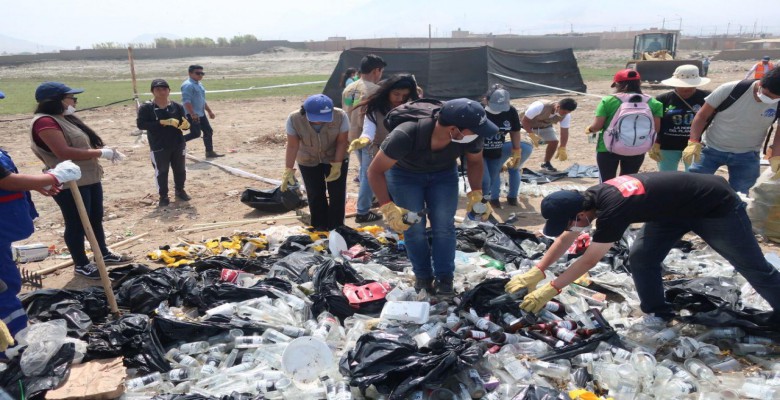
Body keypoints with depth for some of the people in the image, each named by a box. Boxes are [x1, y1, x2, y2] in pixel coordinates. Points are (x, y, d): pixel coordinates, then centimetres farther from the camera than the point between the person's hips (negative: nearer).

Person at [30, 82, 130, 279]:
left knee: (96, 219, 19)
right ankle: (81, 265, 16)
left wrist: (104, 150, 7)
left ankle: (104, 254, 33)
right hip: (70, 183, -10)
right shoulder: (45, 122, -19)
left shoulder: (65, 119, 13)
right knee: (77, 224, 3)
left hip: (90, 179, 10)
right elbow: (64, 152, -28)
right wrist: (100, 153, -24)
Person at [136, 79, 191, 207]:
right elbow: (140, 124, -17)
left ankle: (179, 190, 35)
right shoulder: (146, 108, -8)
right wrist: (162, 122, -24)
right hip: (159, 147, -3)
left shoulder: (177, 106, 2)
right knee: (161, 171, 5)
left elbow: (185, 123, 4)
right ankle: (163, 196, 19)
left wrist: (185, 125, -22)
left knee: (180, 169, 15)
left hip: (178, 144, 3)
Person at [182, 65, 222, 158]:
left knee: (208, 131, 9)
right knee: (196, 133, -12)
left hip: (201, 114, 10)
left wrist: (209, 111, 23)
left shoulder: (199, 84, 16)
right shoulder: (188, 85, -15)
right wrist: (193, 114, -29)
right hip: (192, 114, -10)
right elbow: (186, 101, -23)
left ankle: (210, 152, 15)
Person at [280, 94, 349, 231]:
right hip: (308, 161, 1)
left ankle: (335, 229, 14)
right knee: (315, 195, 6)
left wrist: (337, 165, -23)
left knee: (337, 194, 1)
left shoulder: (340, 116, -30)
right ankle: (320, 228, 21)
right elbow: (292, 146, -22)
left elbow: (342, 141, -20)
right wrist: (288, 170, -24)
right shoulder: (294, 119, -28)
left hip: (335, 159, 0)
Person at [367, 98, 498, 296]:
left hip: (444, 173, 3)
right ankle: (422, 276, 16)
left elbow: (475, 161, -6)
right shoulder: (406, 135, -42)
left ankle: (444, 277, 12)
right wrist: (387, 207, -38)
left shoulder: (471, 135, -30)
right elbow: (375, 171, -31)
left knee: (443, 225, -3)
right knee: (414, 227, -3)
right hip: (404, 174, -2)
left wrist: (476, 194, -16)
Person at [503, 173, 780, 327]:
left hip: (716, 206, -7)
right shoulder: (588, 198, -13)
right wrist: (536, 271, -8)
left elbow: (589, 260, -31)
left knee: (752, 266, 9)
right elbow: (566, 240, -3)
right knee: (640, 258, -1)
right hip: (676, 208, 8)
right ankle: (658, 315, 12)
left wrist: (550, 289, -26)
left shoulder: (612, 209, -38)